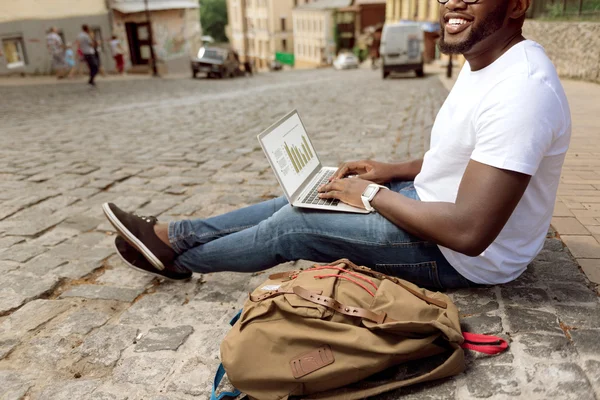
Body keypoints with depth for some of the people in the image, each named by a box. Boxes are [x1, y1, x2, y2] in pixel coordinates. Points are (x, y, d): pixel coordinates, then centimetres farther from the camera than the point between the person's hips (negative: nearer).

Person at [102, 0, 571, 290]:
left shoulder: (522, 90, -30)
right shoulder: (482, 63, 3)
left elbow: (470, 231, -34)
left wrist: (374, 195, -22)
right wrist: (392, 170, 1)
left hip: (464, 256, -9)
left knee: (294, 226, -10)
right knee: (304, 199, 5)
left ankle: (177, 258, 14)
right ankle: (174, 233, 14)